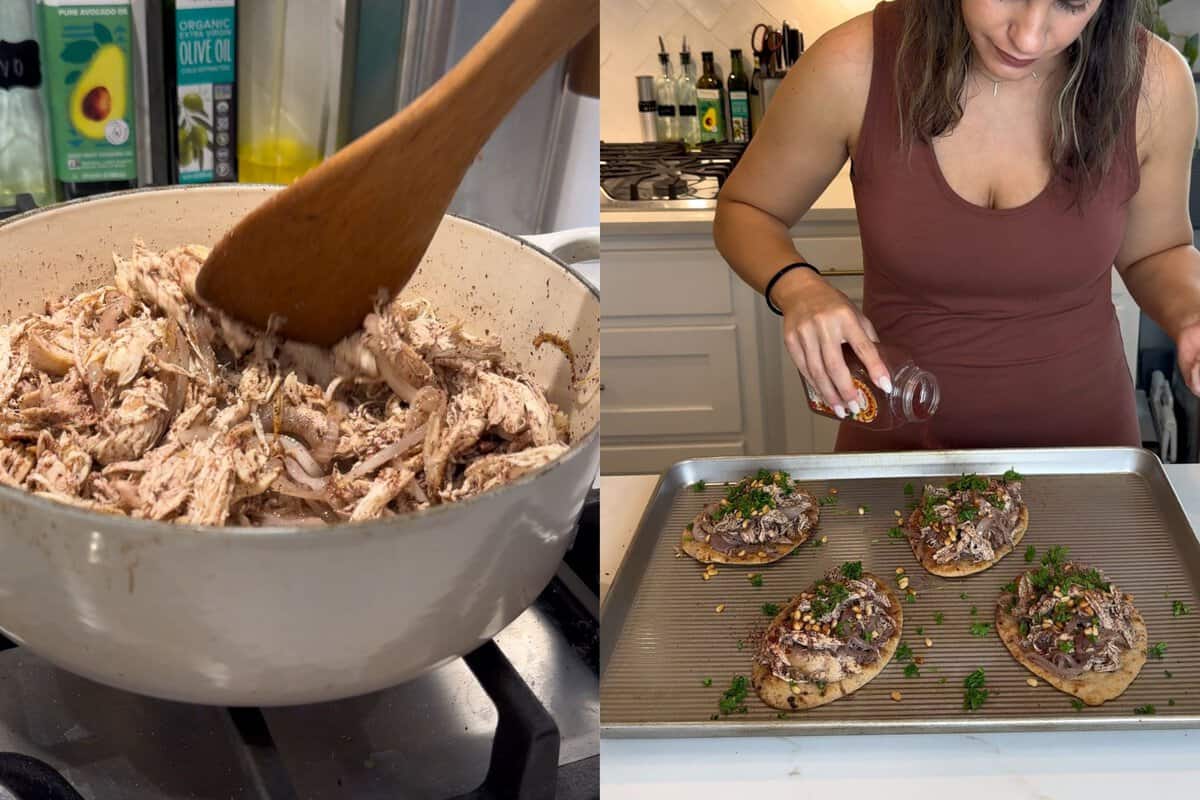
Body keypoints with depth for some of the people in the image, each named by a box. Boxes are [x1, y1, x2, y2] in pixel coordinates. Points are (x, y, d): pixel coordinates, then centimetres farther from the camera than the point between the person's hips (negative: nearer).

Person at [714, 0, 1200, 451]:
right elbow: (744, 212, -4)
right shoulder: (854, 68, -21)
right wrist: (795, 286, -24)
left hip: (1077, 435, 1)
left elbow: (1153, 253, 2)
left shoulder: (1152, 81, -17)